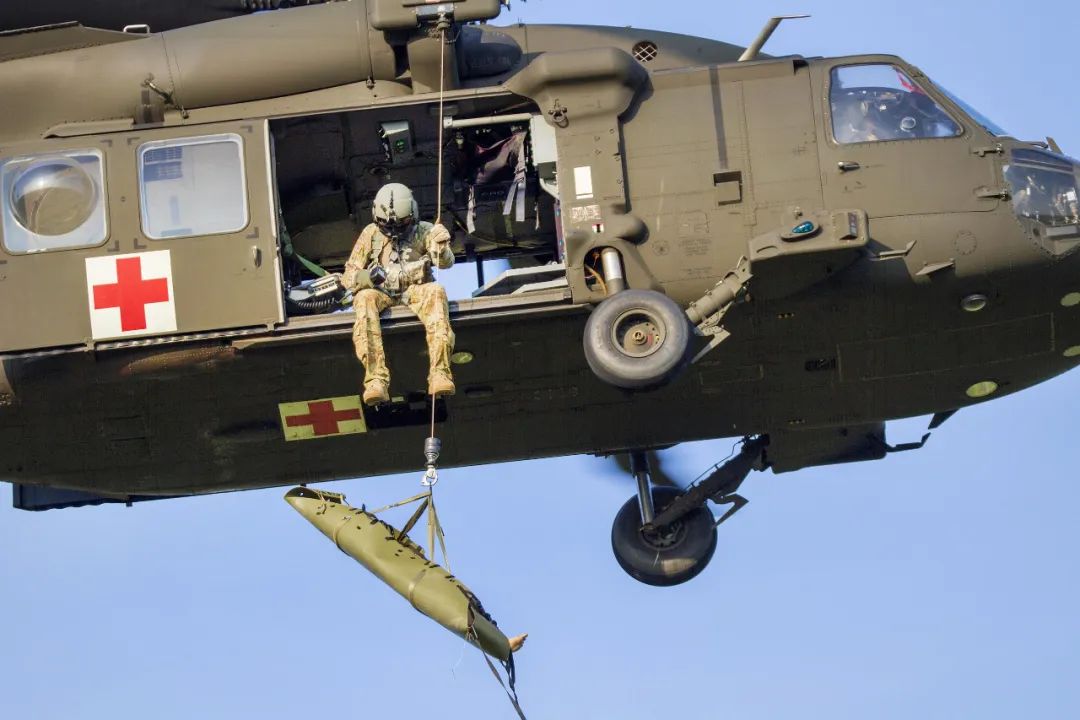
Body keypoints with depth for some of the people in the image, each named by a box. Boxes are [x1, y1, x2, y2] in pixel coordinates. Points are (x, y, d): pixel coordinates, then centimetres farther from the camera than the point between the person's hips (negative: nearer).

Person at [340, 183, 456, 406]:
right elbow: (349, 276, 6)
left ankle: (439, 372, -44)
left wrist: (441, 247, -31)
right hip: (381, 292, 0)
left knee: (436, 292, -34)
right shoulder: (371, 235, 8)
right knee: (364, 298, -34)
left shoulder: (423, 231, 7)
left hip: (415, 289, 0)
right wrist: (366, 277, -19)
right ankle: (376, 379, -46)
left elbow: (444, 263, -6)